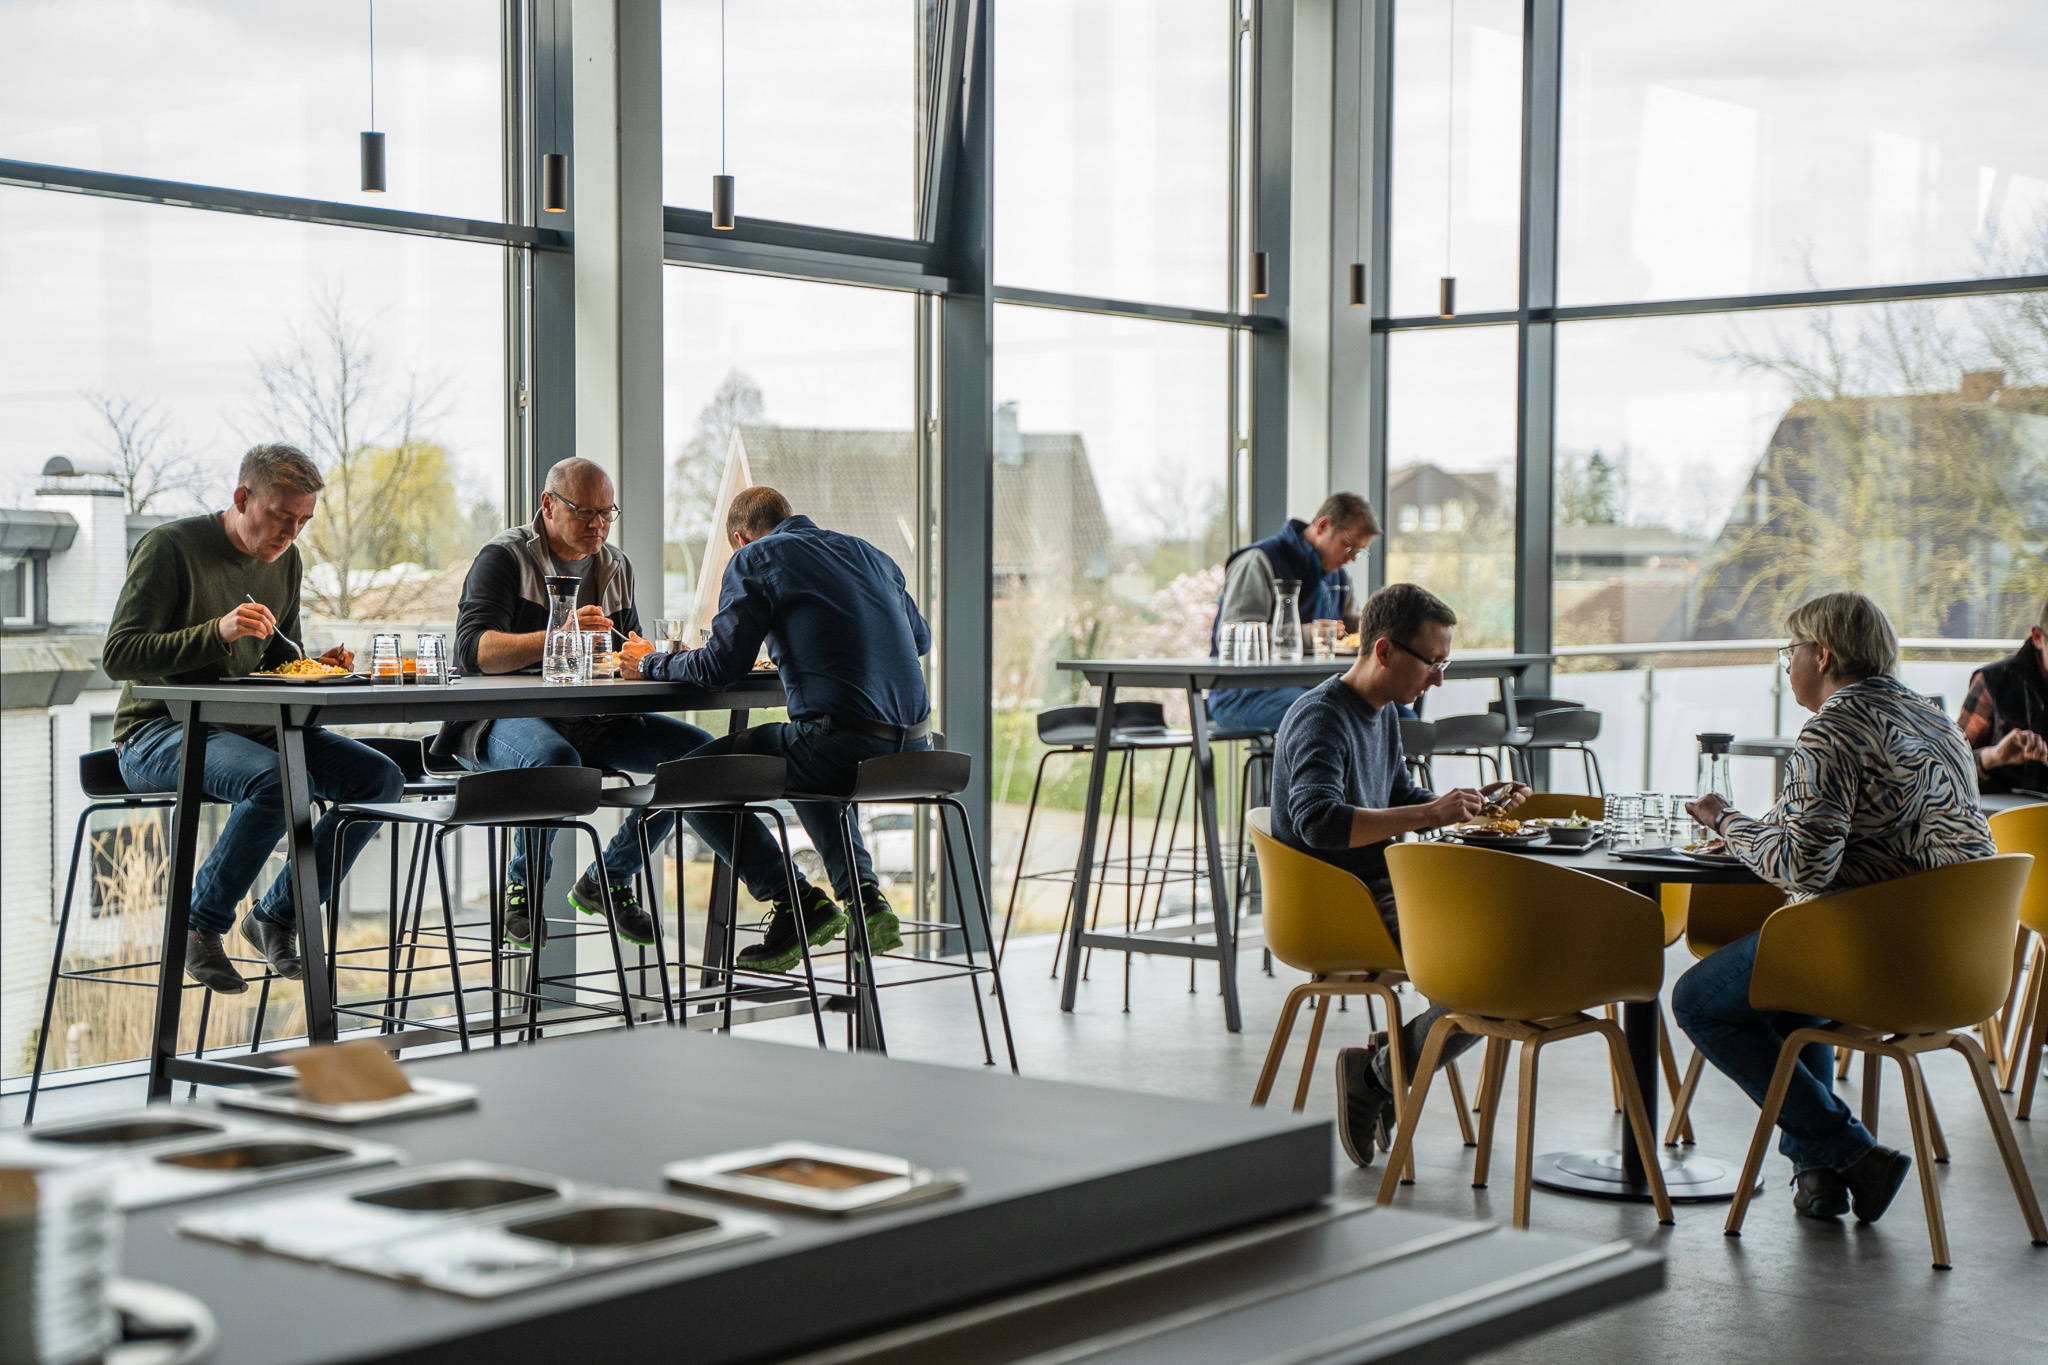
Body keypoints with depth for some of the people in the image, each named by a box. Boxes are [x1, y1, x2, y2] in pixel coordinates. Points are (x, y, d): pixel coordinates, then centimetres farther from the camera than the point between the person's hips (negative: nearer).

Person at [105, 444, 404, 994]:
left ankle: (276, 916, 2)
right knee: (281, 782, -36)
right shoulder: (170, 547, -11)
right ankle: (201, 925, -14)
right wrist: (218, 632, -29)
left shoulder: (287, 560, 11)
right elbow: (117, 656, -17)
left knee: (381, 778, -12)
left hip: (250, 728, 7)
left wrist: (315, 666, -1)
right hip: (159, 732, -7)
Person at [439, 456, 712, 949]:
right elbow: (474, 649, -20)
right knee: (554, 758, -41)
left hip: (591, 719, 7)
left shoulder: (614, 565, 15)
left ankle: (606, 880, 6)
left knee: (699, 750, -10)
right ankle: (522, 886, -11)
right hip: (507, 718, -7)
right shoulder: (505, 557, -6)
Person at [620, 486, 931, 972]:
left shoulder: (754, 559, 3)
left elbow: (721, 666, -3)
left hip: (844, 740, -7)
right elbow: (920, 637, 32)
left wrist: (651, 664, 17)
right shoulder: (868, 553, 21)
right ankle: (864, 898, 22)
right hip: (914, 747, 7)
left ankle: (797, 903, 3)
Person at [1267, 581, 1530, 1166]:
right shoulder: (1319, 719, -16)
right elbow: (1317, 821, -31)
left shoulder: (1384, 712, 15)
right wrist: (1429, 814, -32)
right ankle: (1378, 1075, -4)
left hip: (1386, 886, 10)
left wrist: (1472, 801, 11)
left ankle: (1394, 1062, 15)